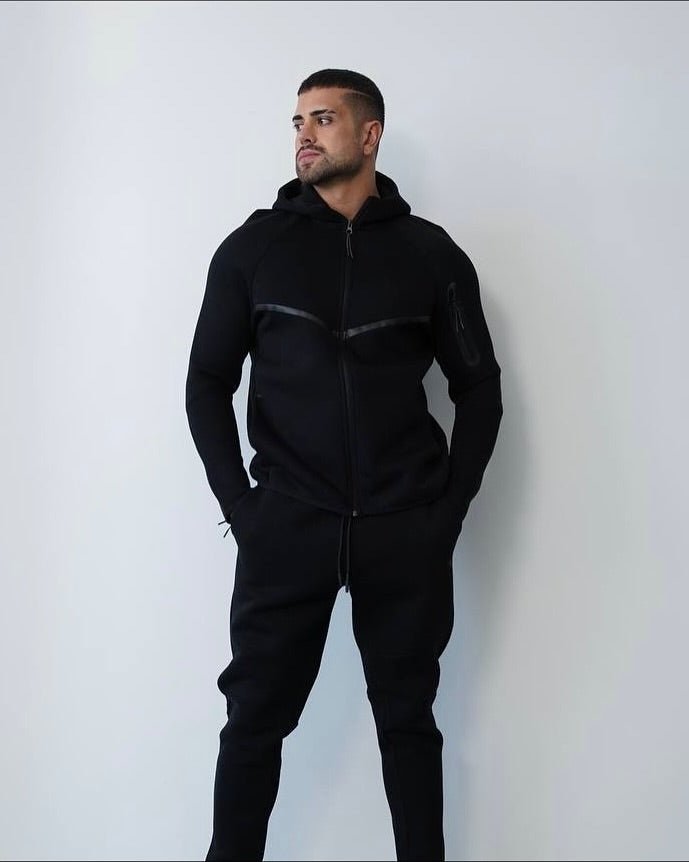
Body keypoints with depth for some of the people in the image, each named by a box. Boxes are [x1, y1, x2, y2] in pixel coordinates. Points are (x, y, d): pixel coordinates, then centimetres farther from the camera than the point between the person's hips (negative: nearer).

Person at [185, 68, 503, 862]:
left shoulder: (431, 252, 5)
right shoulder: (253, 246, 5)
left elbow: (479, 388, 7)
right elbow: (208, 381, 5)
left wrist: (448, 510, -1)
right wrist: (239, 507, -5)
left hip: (405, 533, 0)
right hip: (285, 528, 0)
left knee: (407, 717, 12)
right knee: (254, 717, 5)